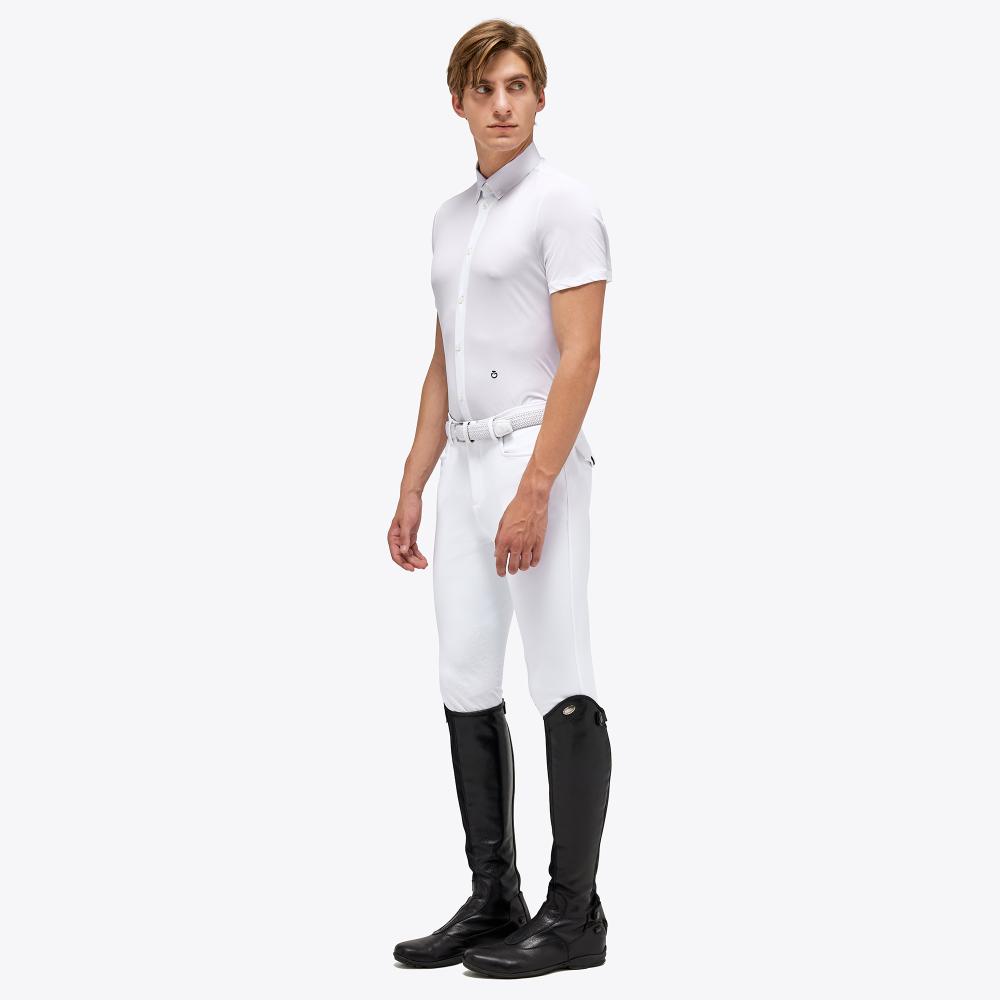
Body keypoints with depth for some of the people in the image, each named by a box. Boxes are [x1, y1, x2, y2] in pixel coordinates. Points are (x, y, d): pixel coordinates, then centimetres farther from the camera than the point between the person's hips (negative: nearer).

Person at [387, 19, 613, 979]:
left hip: (538, 460, -9)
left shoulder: (563, 203, -9)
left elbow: (581, 358, -16)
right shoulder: (451, 216, 17)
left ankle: (575, 914, 3)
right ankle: (494, 902, 18)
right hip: (467, 466, 9)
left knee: (560, 684, -4)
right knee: (466, 688, 9)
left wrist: (534, 490, -23)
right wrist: (412, 488, 15)